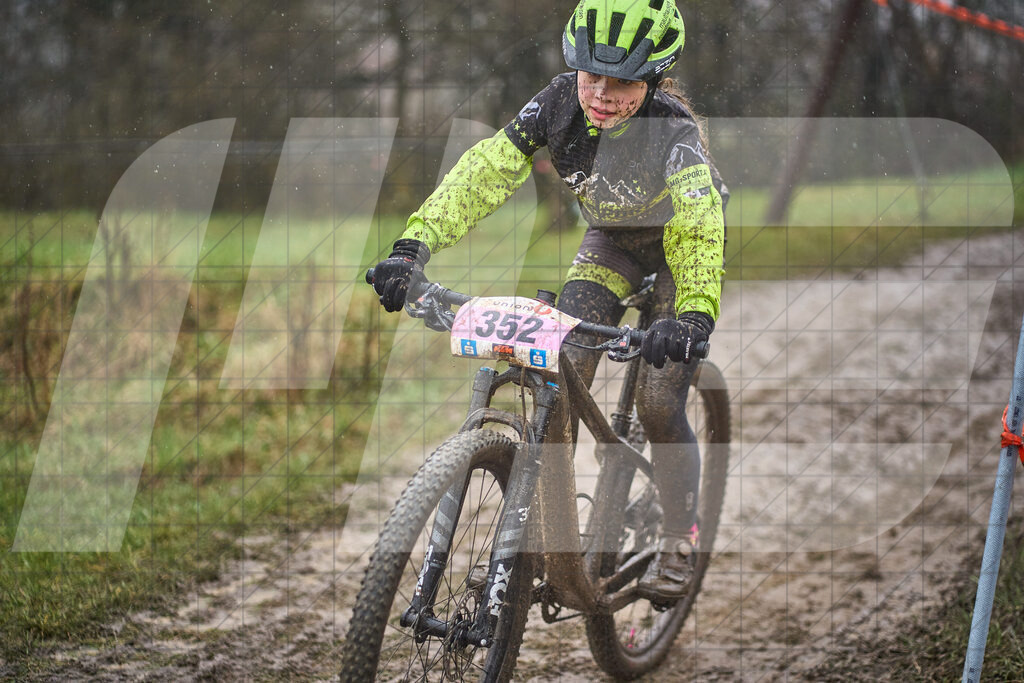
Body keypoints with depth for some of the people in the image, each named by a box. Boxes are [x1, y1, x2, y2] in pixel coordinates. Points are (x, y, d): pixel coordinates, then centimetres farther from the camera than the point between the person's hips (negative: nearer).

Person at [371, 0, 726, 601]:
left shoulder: (672, 131, -36)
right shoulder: (561, 102, -24)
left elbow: (700, 224, -50)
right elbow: (486, 171, -29)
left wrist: (695, 314, -68)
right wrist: (414, 245, -42)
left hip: (680, 246, -4)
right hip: (611, 241, 4)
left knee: (658, 401, -14)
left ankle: (680, 541, 6)